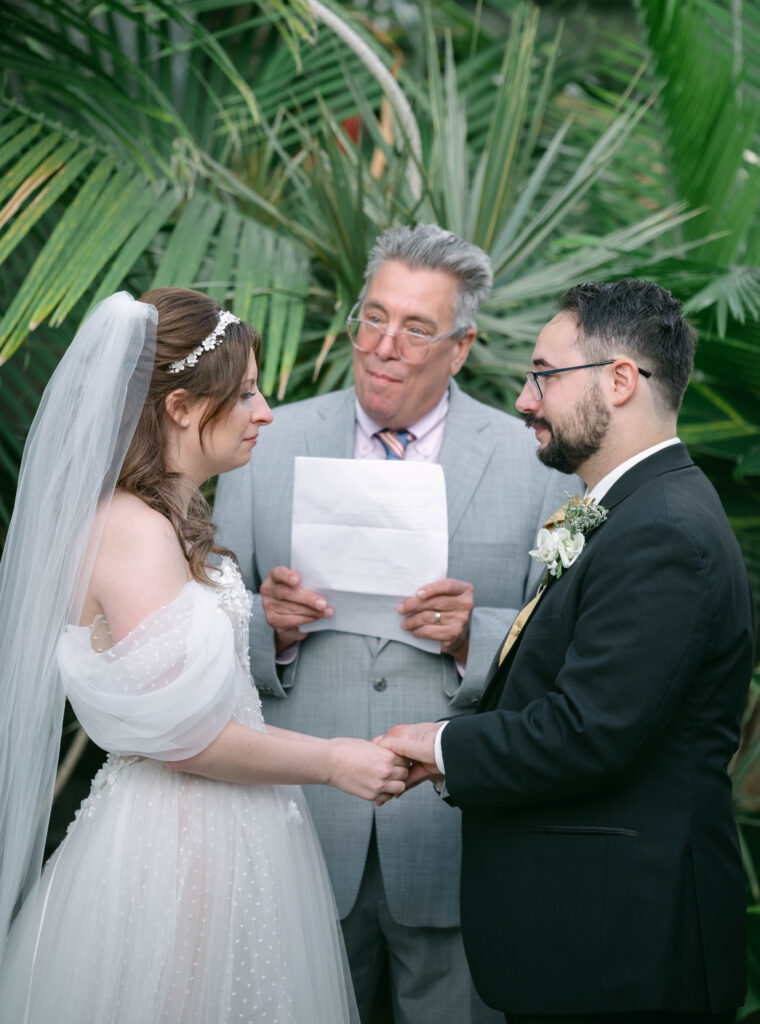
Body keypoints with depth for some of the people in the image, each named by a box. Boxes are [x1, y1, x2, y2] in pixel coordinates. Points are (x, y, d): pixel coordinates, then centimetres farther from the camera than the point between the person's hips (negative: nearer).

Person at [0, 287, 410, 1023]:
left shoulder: (168, 519, 10)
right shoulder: (132, 531, -21)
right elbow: (180, 733, -23)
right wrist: (330, 761, -15)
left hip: (225, 839, 10)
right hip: (177, 844, -10)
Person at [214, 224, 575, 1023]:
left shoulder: (534, 462, -2)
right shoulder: (266, 445, 2)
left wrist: (475, 635, -22)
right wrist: (270, 628, -17)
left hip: (454, 837, -1)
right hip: (303, 826, 1)